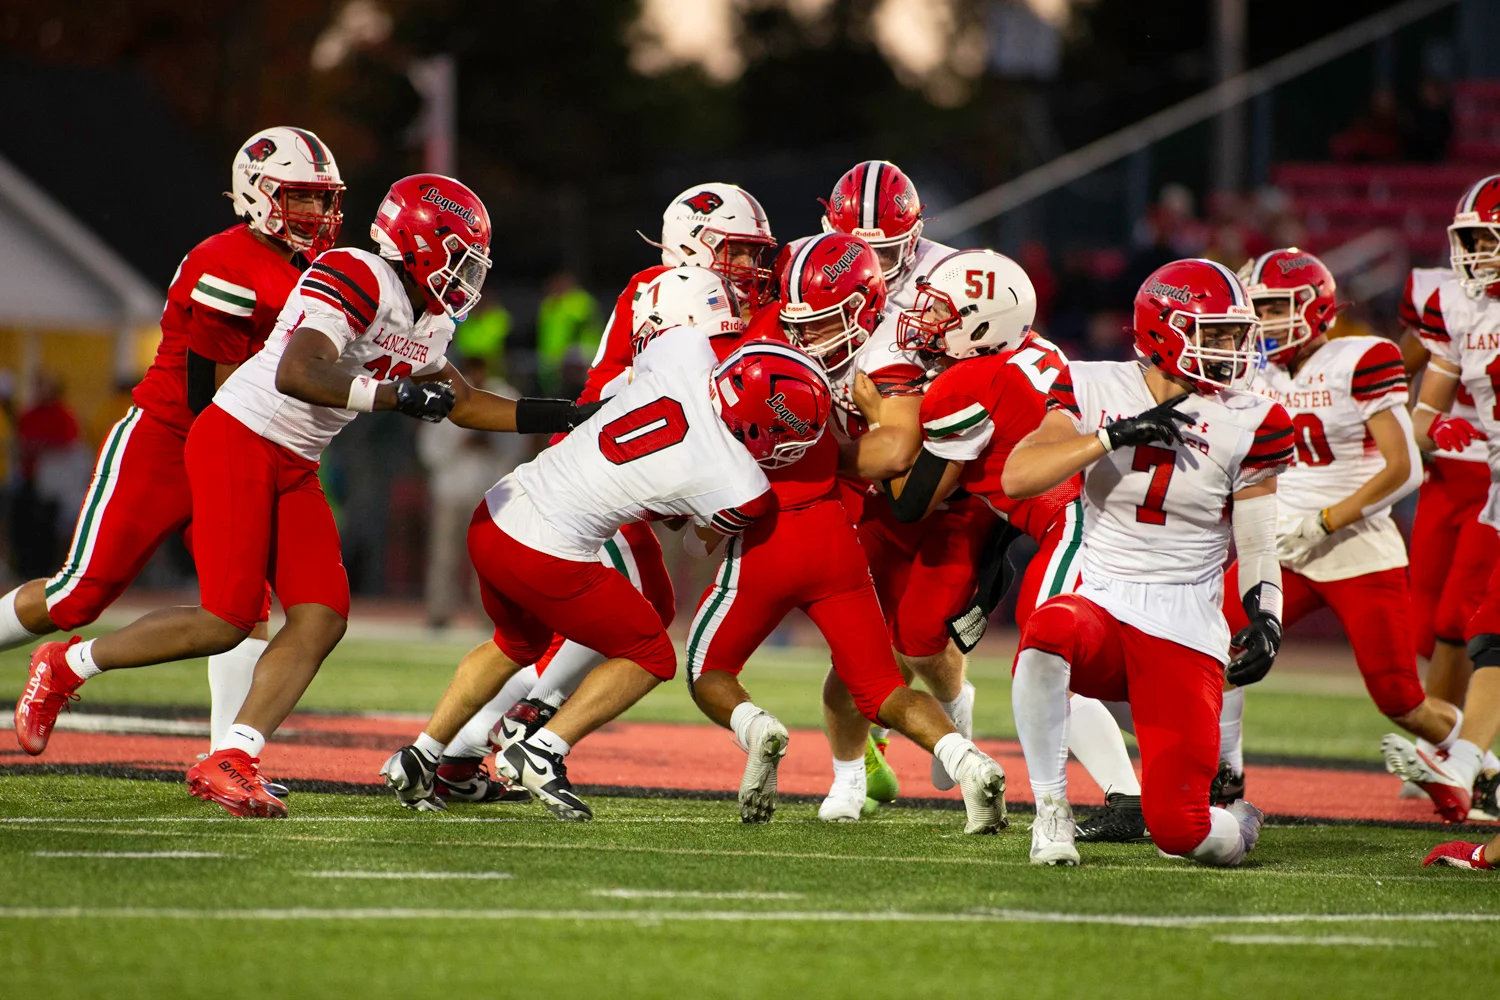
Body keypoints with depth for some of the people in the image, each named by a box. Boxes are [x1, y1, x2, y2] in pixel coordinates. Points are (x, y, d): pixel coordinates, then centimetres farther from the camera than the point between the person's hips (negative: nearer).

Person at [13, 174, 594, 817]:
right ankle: (66, 665, 6)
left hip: (294, 468, 9)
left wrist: (560, 417, 19)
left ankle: (229, 763, -8)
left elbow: (462, 404, 26)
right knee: (227, 621, -13)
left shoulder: (428, 324, 12)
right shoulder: (357, 279, -18)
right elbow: (295, 373, -30)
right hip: (237, 442, -9)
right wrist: (389, 392, -38)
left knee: (322, 619, -6)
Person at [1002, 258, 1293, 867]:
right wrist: (1117, 435, -18)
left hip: (1185, 635, -1)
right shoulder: (1095, 390, 2)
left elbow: (1258, 550, 5)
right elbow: (1016, 478, -10)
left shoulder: (1246, 424, 0)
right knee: (1050, 630, -40)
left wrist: (1265, 620, -15)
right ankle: (1051, 812, -22)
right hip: (1101, 609, 1)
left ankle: (1239, 822, 26)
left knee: (1180, 831, -14)